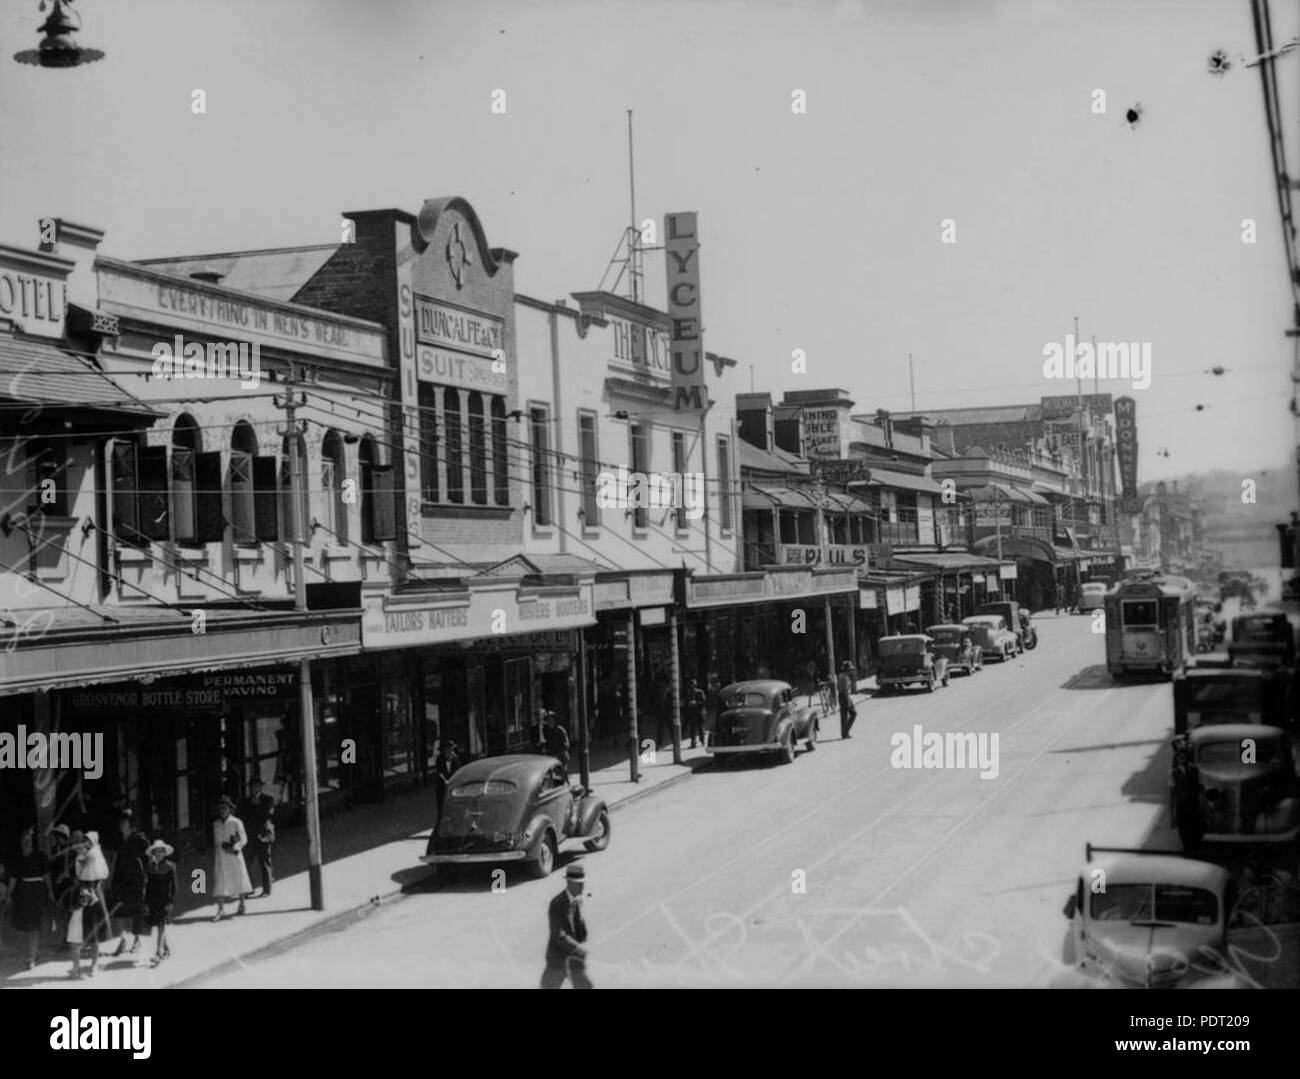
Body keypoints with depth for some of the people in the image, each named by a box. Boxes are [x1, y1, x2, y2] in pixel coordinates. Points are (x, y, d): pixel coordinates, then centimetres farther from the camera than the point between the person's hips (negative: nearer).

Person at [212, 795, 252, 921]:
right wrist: (213, 857, 10)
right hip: (220, 857, 2)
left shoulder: (236, 822, -6)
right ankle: (221, 909, -6)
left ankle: (242, 905, 30)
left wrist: (234, 848, -22)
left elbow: (243, 839, -8)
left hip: (234, 855, -2)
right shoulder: (216, 824, 4)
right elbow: (215, 842, 12)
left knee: (239, 880, 12)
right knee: (219, 882, -6)